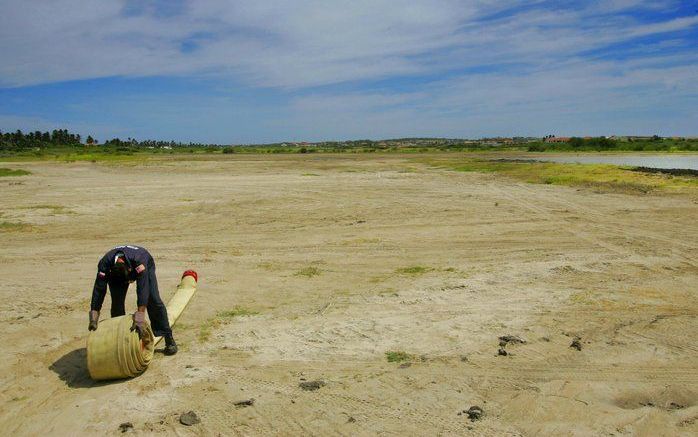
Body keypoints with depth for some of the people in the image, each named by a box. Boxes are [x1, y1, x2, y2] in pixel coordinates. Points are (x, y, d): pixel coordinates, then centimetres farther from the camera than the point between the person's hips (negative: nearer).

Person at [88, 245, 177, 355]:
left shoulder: (139, 260, -47)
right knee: (117, 304, -12)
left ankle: (169, 338, -7)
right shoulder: (104, 264, -38)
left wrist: (140, 319, -57)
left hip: (144, 267, -3)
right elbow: (99, 290, -38)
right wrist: (93, 319, -44)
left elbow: (142, 289, -52)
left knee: (153, 300, -16)